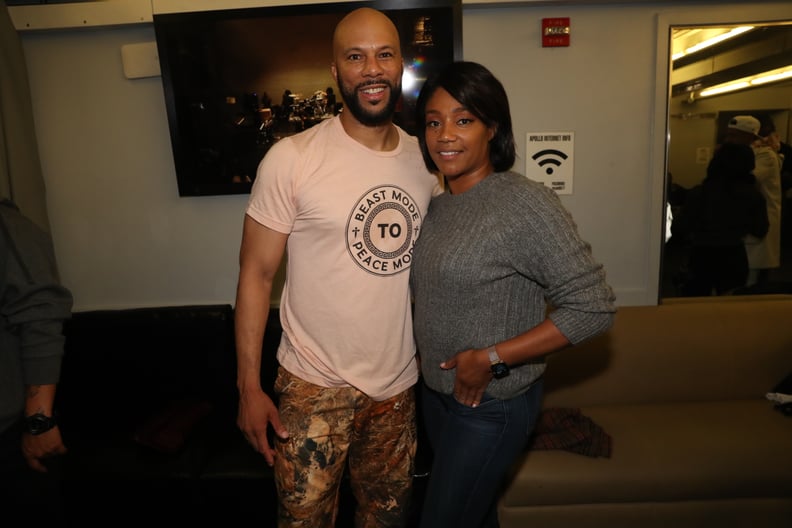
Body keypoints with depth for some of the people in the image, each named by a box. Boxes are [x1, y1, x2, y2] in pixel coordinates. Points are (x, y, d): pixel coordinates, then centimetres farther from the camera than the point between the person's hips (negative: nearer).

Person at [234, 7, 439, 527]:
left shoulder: (426, 159, 1)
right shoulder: (292, 159, -13)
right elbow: (257, 274, -9)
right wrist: (249, 386, -9)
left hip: (399, 385, 4)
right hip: (315, 386, -3)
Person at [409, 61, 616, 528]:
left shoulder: (525, 202, -21)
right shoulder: (437, 205, 1)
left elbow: (594, 306, -22)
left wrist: (492, 358, -22)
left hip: (493, 403, -6)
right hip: (437, 391, 6)